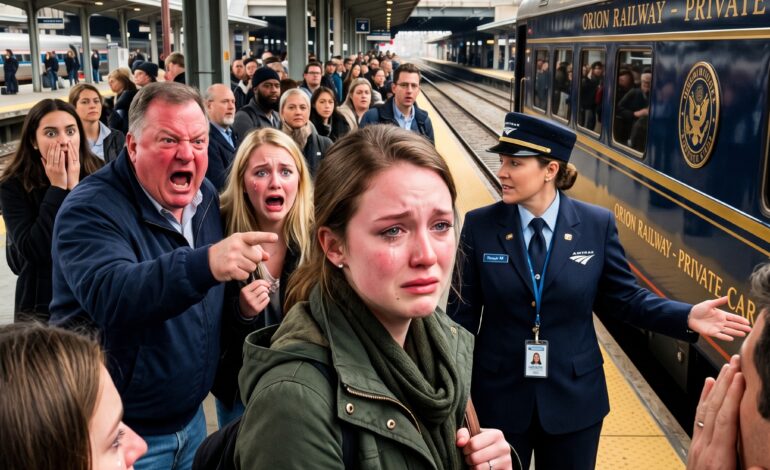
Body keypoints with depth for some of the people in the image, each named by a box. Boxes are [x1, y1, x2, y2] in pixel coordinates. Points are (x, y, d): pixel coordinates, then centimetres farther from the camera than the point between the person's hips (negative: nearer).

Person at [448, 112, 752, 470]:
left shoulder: (597, 224, -7)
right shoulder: (480, 226, -8)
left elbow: (623, 297, 1)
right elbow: (463, 310, -5)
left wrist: (686, 317, -13)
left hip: (573, 398, 1)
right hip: (498, 397, 0)